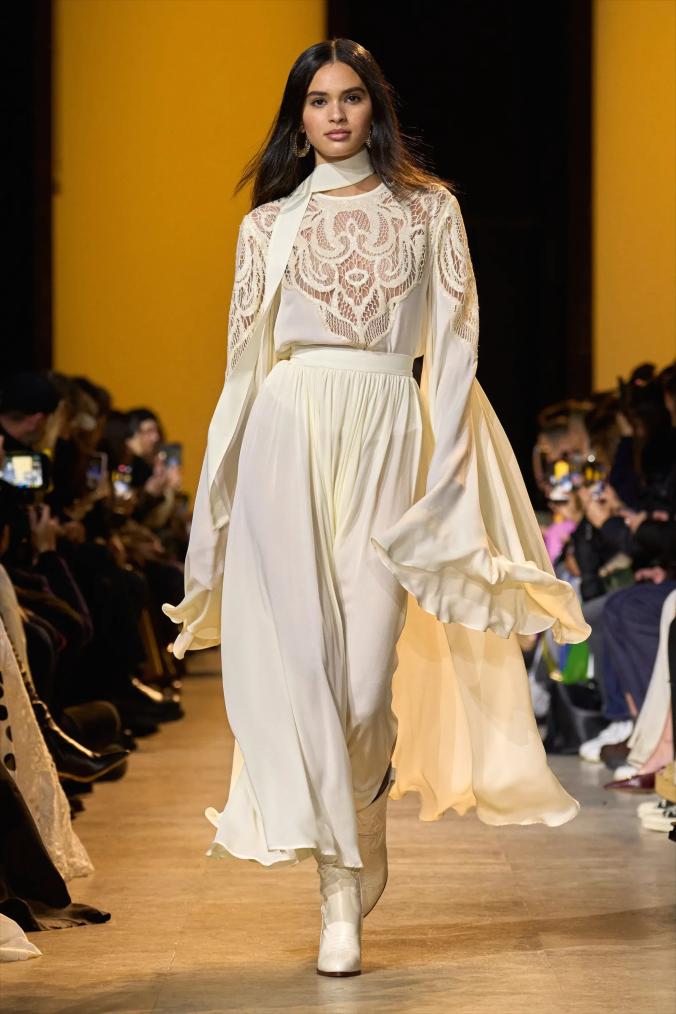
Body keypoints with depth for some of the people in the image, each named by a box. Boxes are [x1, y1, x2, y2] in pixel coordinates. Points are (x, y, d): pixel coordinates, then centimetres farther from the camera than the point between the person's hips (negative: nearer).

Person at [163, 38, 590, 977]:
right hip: (289, 437, 1)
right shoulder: (271, 223, 13)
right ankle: (342, 892, 0)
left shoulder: (428, 209, 10)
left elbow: (454, 344, 6)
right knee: (300, 647, -7)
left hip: (388, 435, -1)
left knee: (368, 668, -7)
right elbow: (247, 358, 12)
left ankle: (352, 850, 18)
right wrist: (225, 492, 7)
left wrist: (443, 469, -4)